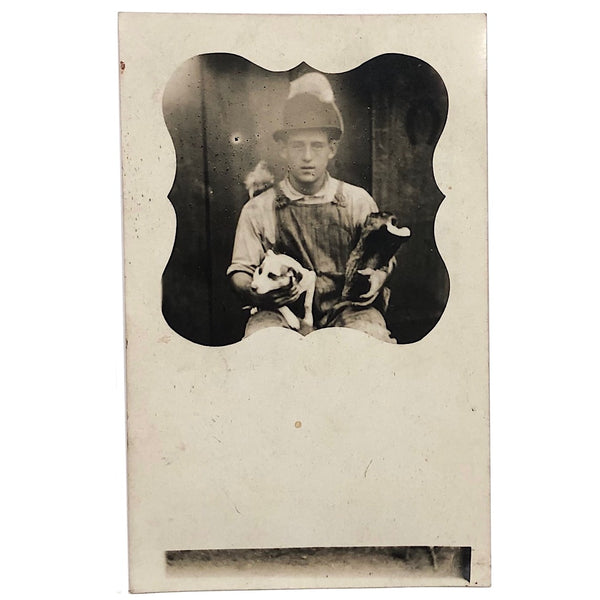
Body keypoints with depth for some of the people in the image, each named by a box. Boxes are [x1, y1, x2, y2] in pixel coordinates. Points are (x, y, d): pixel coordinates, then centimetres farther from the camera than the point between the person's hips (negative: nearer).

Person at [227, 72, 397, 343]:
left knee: (371, 333, -33)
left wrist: (376, 278, -8)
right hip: (283, 313, 0)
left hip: (347, 309, 1)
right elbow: (240, 270, 10)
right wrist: (253, 291, -14)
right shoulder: (258, 209, 8)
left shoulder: (358, 201, 11)